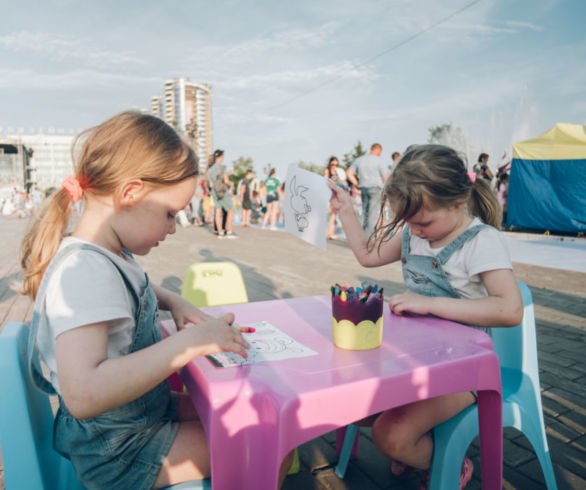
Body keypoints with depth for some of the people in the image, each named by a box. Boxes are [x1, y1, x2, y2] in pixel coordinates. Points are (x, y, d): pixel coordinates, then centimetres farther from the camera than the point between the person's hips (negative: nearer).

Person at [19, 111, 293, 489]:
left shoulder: (109, 255, -1)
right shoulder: (84, 270, -30)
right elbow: (83, 394, -41)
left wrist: (172, 301, 3)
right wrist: (191, 341, -37)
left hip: (143, 412, 9)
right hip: (117, 454, -9)